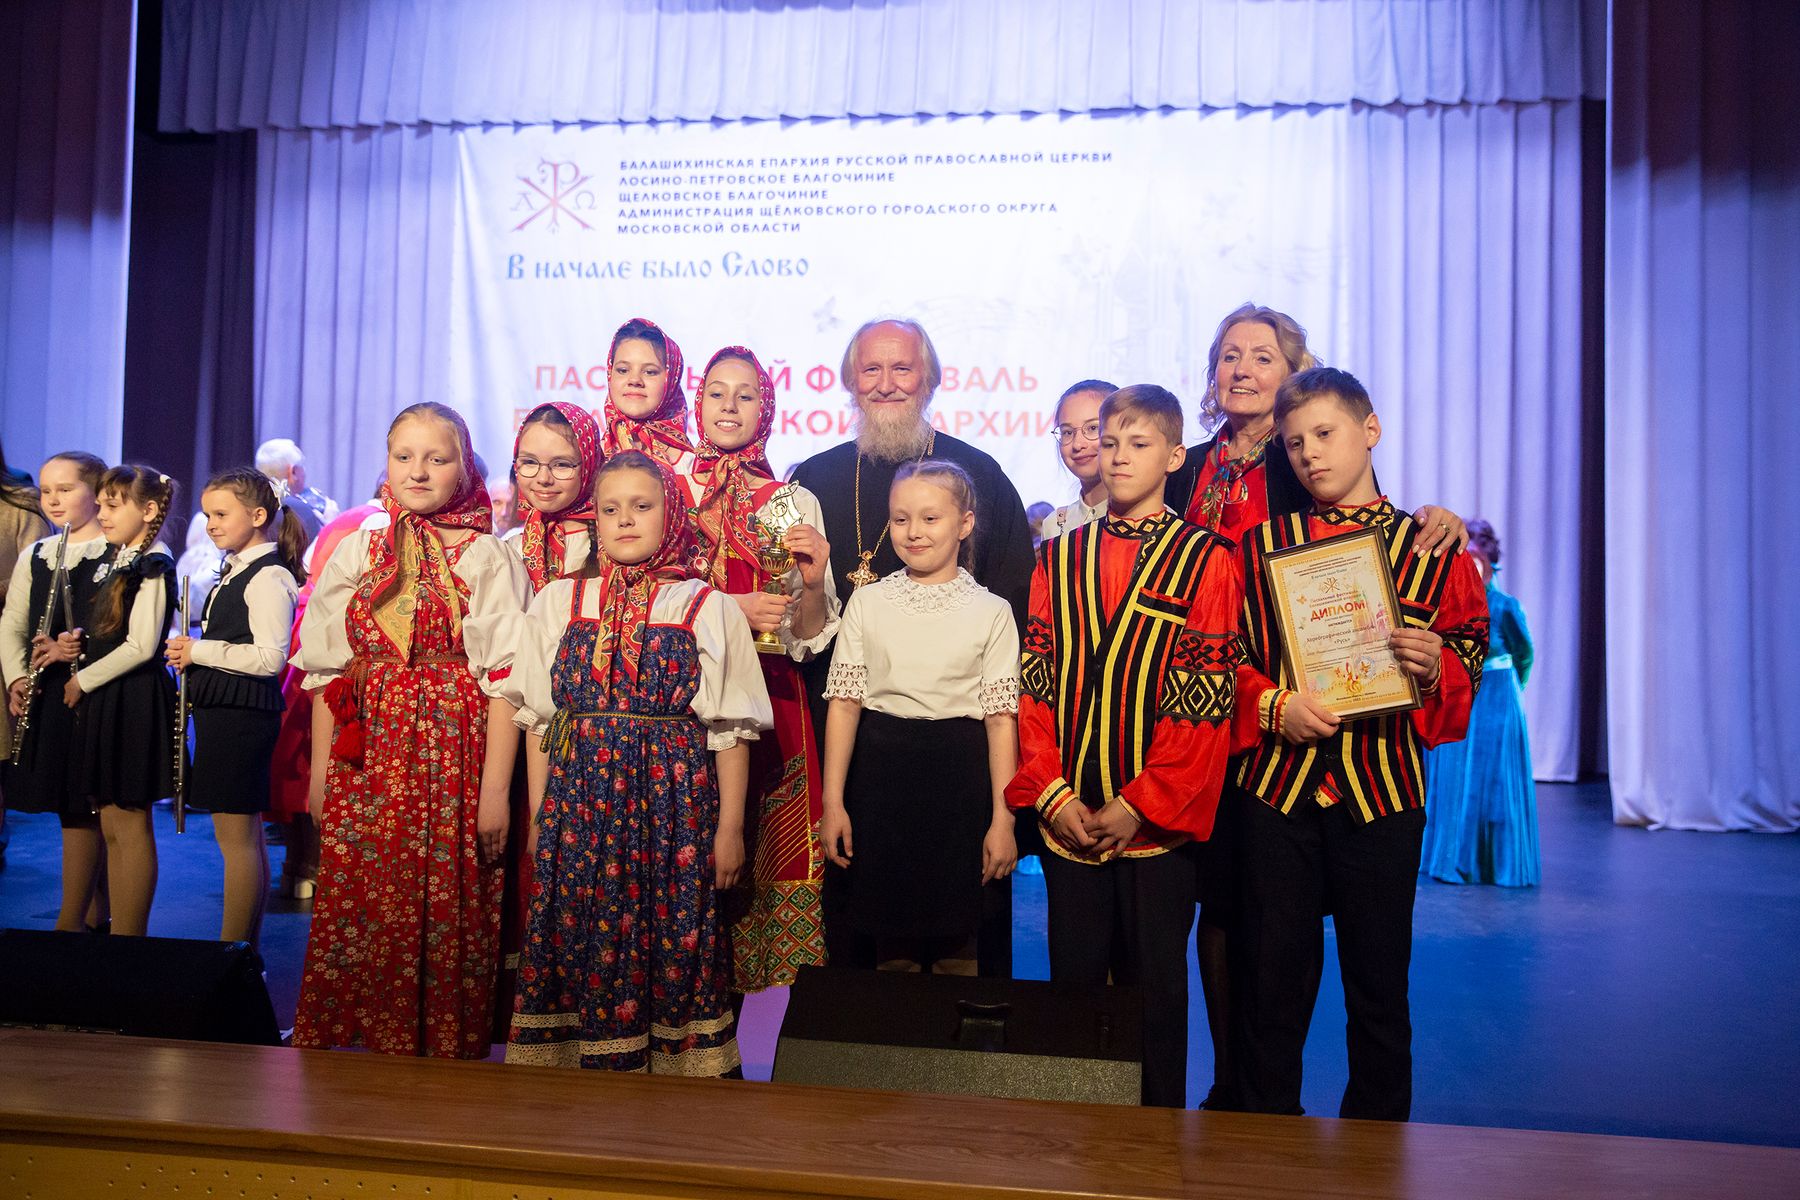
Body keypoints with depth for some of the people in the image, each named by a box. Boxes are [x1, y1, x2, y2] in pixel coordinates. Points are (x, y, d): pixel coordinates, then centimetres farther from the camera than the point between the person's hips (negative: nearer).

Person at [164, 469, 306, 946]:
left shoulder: (268, 576, -14)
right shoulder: (235, 571, 15)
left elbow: (269, 657, -22)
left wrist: (199, 651, -15)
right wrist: (188, 653, 5)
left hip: (243, 712, -10)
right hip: (223, 710, 10)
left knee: (236, 837, -4)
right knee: (244, 836, 14)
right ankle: (246, 947, 23)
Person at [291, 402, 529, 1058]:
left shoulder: (487, 558, -1)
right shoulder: (356, 552, 10)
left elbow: (502, 679, -6)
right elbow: (328, 669, 11)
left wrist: (495, 788, -11)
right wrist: (320, 771, 6)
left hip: (452, 760, -3)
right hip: (365, 762, 3)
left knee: (447, 918, 0)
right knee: (356, 910, 4)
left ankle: (443, 1052, 16)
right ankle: (357, 1045, 21)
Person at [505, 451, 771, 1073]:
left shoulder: (708, 608, 3)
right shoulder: (559, 601, 9)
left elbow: (730, 728, 1)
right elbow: (540, 718, 10)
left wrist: (730, 826, -3)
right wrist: (541, 811, 4)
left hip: (673, 799, -2)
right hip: (578, 800, 2)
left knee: (674, 944, 0)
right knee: (577, 939, 3)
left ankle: (675, 1064, 17)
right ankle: (588, 1065, 19)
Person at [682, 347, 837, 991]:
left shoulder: (795, 502, 7)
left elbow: (809, 637, 5)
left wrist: (813, 583, -14)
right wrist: (732, 608, -15)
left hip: (769, 702, 0)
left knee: (764, 849, 0)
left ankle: (753, 976, 17)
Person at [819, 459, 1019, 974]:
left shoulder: (991, 612, 0)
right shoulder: (867, 603, 4)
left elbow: (1001, 719, -2)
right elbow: (844, 703, 3)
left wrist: (1002, 820, -5)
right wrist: (833, 802, -1)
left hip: (959, 778, -1)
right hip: (881, 775, 1)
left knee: (957, 949, 6)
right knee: (890, 942, 10)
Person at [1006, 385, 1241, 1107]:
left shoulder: (1206, 561, -1)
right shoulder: (1060, 558, 9)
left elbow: (1207, 699, -7)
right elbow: (1033, 682, 5)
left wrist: (1140, 804, -13)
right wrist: (1052, 790, -6)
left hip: (1158, 818, -3)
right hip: (1067, 815, 3)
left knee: (1155, 985, 7)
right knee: (1074, 979, 11)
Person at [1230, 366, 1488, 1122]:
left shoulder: (1430, 549, 5)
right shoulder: (1263, 545, 7)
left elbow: (1469, 666, 7)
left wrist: (1433, 666, -14)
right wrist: (1275, 706, -11)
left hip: (1383, 791, 0)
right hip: (1276, 785, 1)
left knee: (1379, 981, 9)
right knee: (1270, 975, 8)